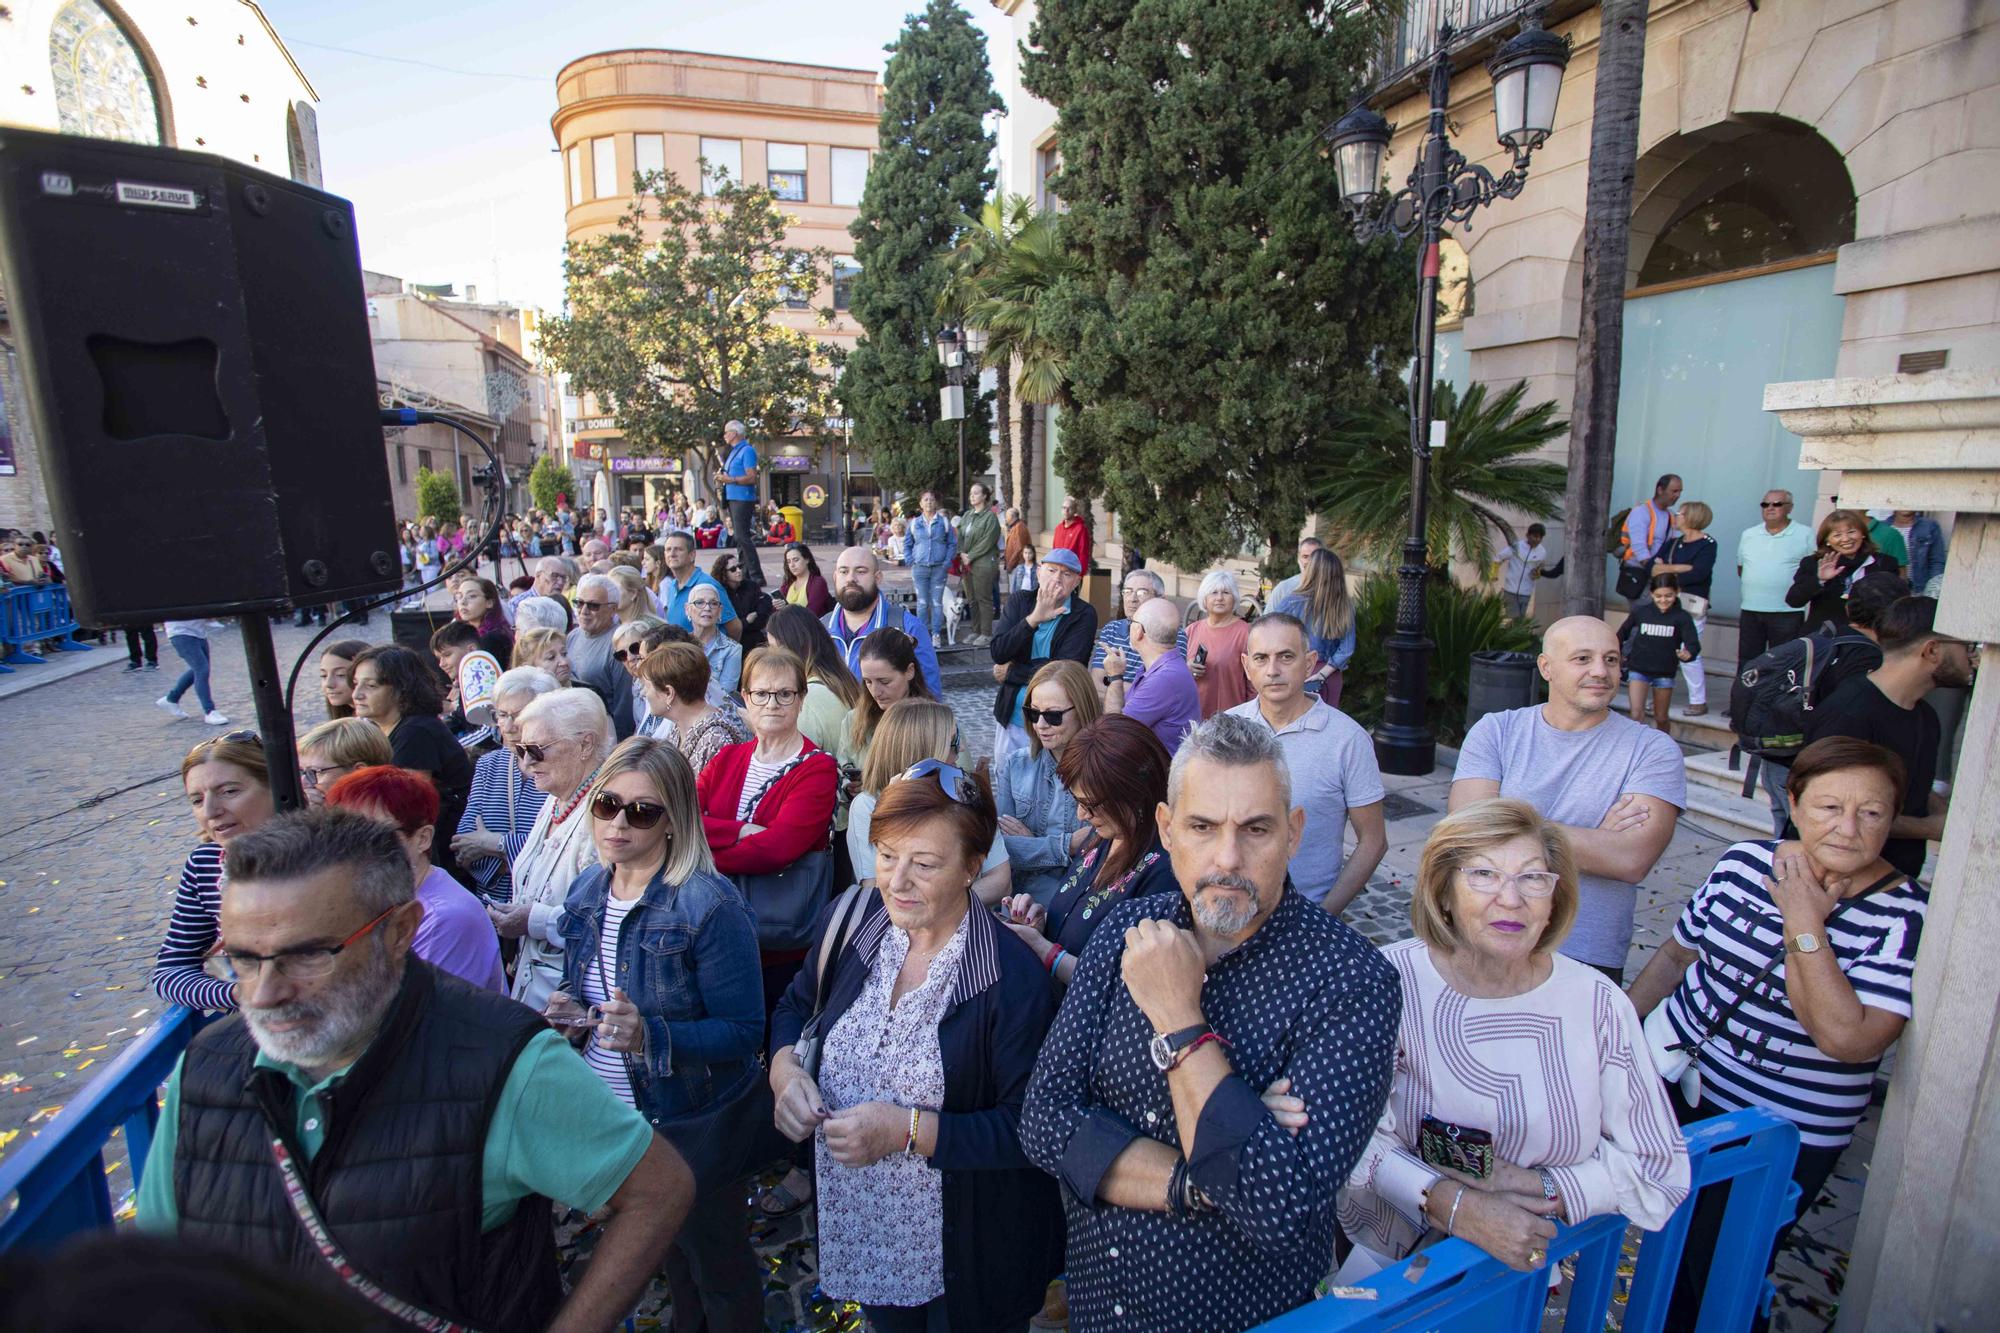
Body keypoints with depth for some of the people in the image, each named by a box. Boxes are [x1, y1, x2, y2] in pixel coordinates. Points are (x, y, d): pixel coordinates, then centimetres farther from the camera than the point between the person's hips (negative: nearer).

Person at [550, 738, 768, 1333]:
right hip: (612, 1117, 7)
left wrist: (651, 1036, -36)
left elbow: (743, 1032, -23)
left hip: (693, 1127, -6)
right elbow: (583, 989, 12)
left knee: (716, 1261, 16)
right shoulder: (587, 890, -3)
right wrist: (570, 1009, -10)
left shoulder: (709, 905, -26)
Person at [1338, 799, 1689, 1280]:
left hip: (1529, 1263, 3)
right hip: (1387, 1253, -3)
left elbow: (1661, 1168, 1)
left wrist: (1536, 1187, -12)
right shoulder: (1390, 981, -11)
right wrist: (1456, 1207, -24)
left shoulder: (1598, 1004, -6)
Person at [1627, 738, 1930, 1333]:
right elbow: (1678, 953, 9)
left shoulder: (1907, 916, -15)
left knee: (1720, 1283, 8)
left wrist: (1803, 923, -24)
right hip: (1671, 1084, 4)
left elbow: (1847, 1038, -26)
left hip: (1780, 1141, -4)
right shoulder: (1744, 862, -4)